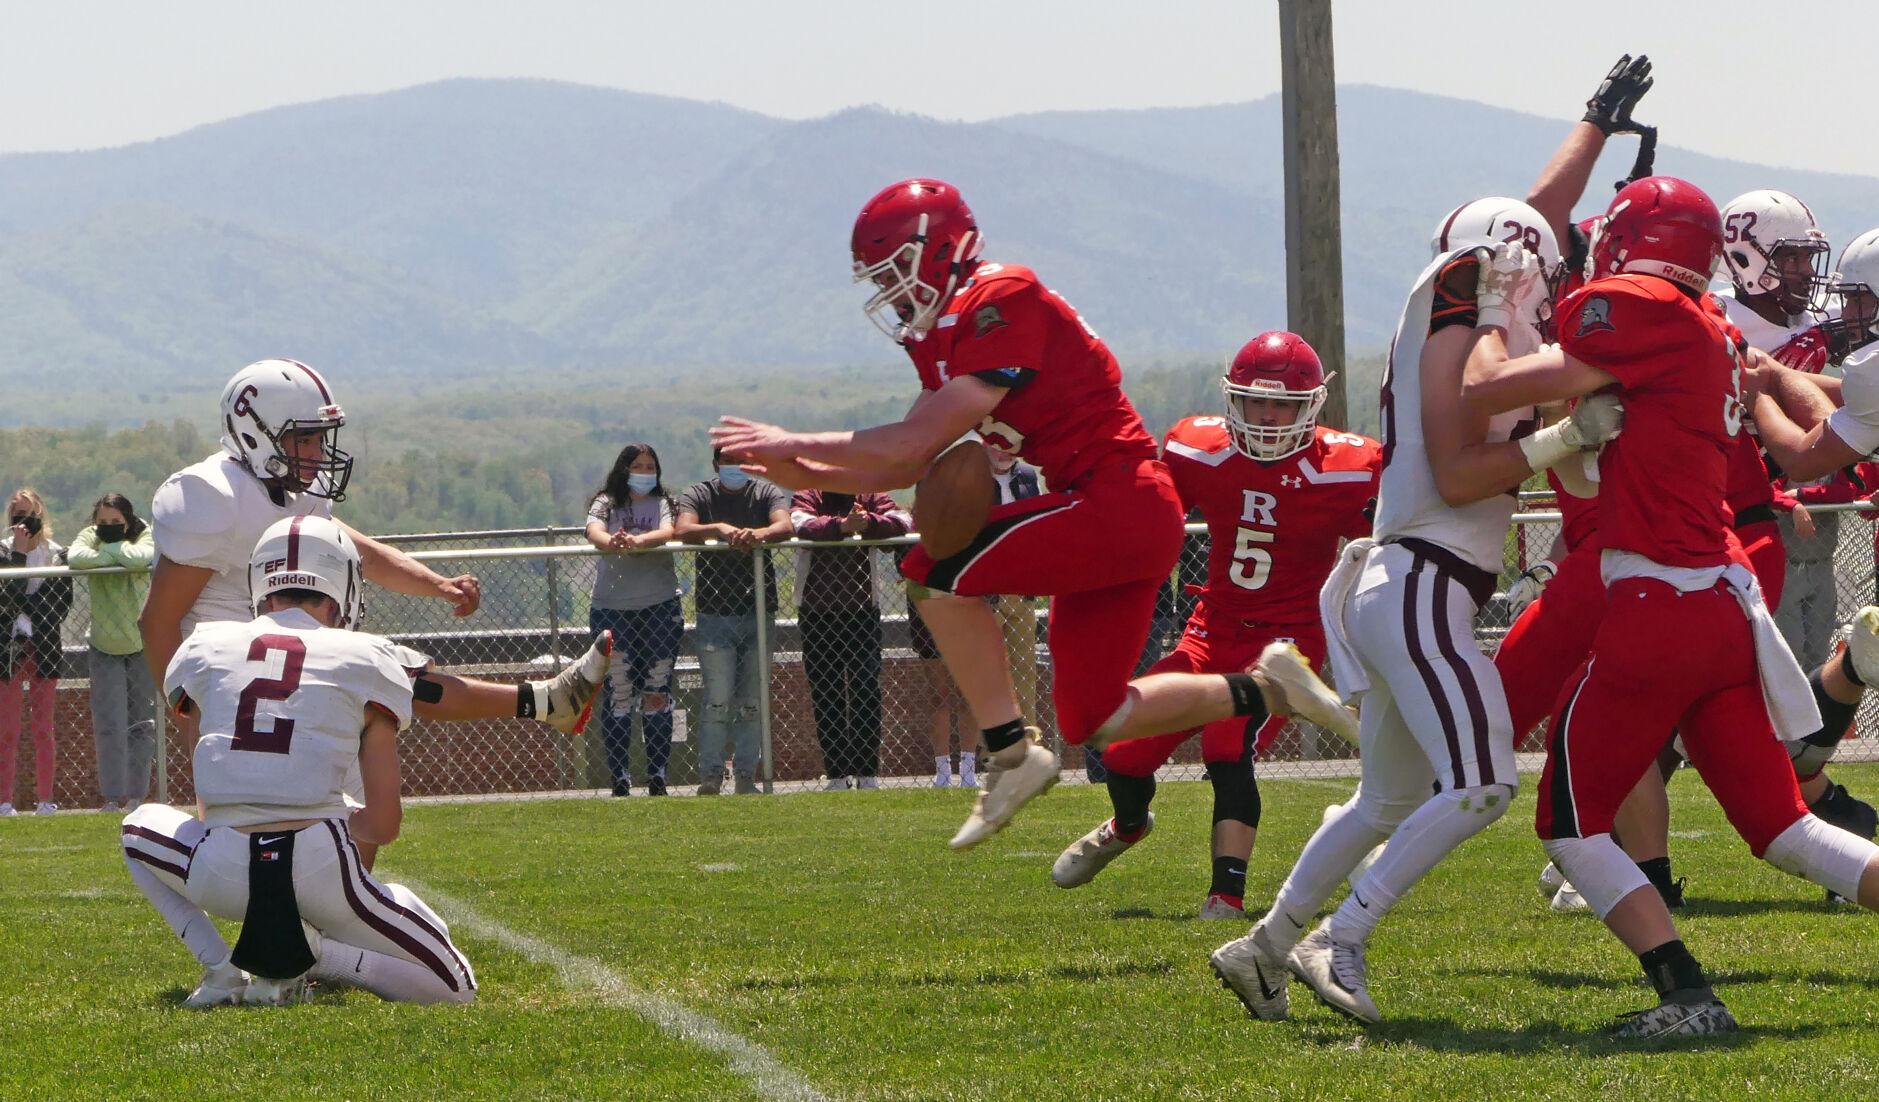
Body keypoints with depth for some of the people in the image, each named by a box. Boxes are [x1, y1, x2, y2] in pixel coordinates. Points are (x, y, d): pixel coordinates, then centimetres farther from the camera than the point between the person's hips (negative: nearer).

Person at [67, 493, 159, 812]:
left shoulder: (144, 537, -9)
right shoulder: (89, 537, -7)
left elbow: (143, 558, -33)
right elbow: (75, 557, -30)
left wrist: (108, 548, -22)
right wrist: (119, 555, -25)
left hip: (142, 645, 0)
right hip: (104, 648, 0)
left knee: (142, 724, 4)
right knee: (109, 726, -7)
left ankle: (136, 795, 13)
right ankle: (112, 797, -5)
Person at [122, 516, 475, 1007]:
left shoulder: (204, 648, 13)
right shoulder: (369, 661, 7)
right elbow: (384, 825, 5)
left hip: (222, 876, 1)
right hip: (321, 874, -1)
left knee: (141, 827, 35)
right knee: (453, 988, 16)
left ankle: (219, 967, 12)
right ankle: (309, 955, -8)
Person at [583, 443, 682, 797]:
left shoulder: (663, 504, 8)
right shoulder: (607, 503, 7)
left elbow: (669, 531, -13)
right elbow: (594, 530, -14)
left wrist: (638, 540, -35)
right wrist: (610, 542, -38)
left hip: (660, 608, 0)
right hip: (611, 609, 0)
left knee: (657, 695, 0)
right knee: (616, 694, -4)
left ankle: (657, 778, 4)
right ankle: (619, 779, -2)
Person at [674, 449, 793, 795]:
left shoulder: (768, 493, 8)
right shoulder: (698, 495, 6)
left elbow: (785, 526, -12)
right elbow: (683, 530, -14)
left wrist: (760, 534, -34)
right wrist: (719, 529, -32)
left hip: (759, 610, 2)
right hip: (715, 613, -2)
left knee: (752, 702, 4)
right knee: (718, 700, -8)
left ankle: (746, 776, 10)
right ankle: (710, 776, -2)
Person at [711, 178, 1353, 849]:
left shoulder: (1004, 304, -16)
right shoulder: (943, 337, 14)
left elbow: (921, 441, -19)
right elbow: (910, 467, 17)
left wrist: (796, 444, -12)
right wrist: (808, 476, 5)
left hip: (1122, 503, -10)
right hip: (1114, 521, 10)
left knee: (938, 571, -16)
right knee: (1090, 724, 11)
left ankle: (1013, 755, -10)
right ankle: (1264, 689, 20)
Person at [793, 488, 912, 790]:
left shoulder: (871, 498, 7)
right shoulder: (807, 496, 2)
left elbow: (903, 521, -10)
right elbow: (802, 524, -21)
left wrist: (869, 523, -30)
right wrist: (841, 526, -39)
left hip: (863, 610, 1)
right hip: (817, 614, -1)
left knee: (867, 694, -5)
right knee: (825, 698, 1)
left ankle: (868, 773, 0)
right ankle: (837, 774, 5)